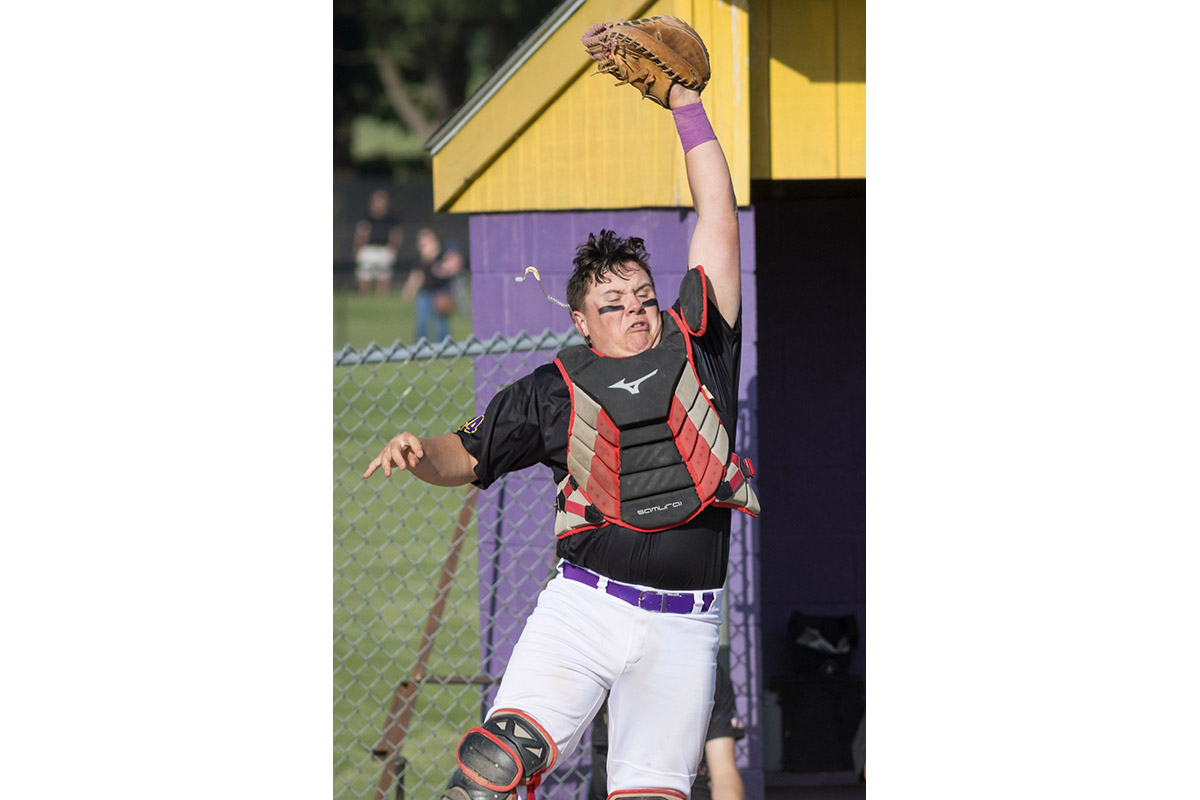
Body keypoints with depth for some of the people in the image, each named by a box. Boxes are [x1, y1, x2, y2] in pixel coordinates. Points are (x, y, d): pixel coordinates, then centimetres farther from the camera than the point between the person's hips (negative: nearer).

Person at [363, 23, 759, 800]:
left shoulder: (697, 344, 14)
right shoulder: (555, 391, 12)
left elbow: (718, 220, 16)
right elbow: (468, 456, 17)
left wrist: (687, 107, 17)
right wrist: (416, 450, -6)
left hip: (682, 630, 1)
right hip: (585, 607, -1)